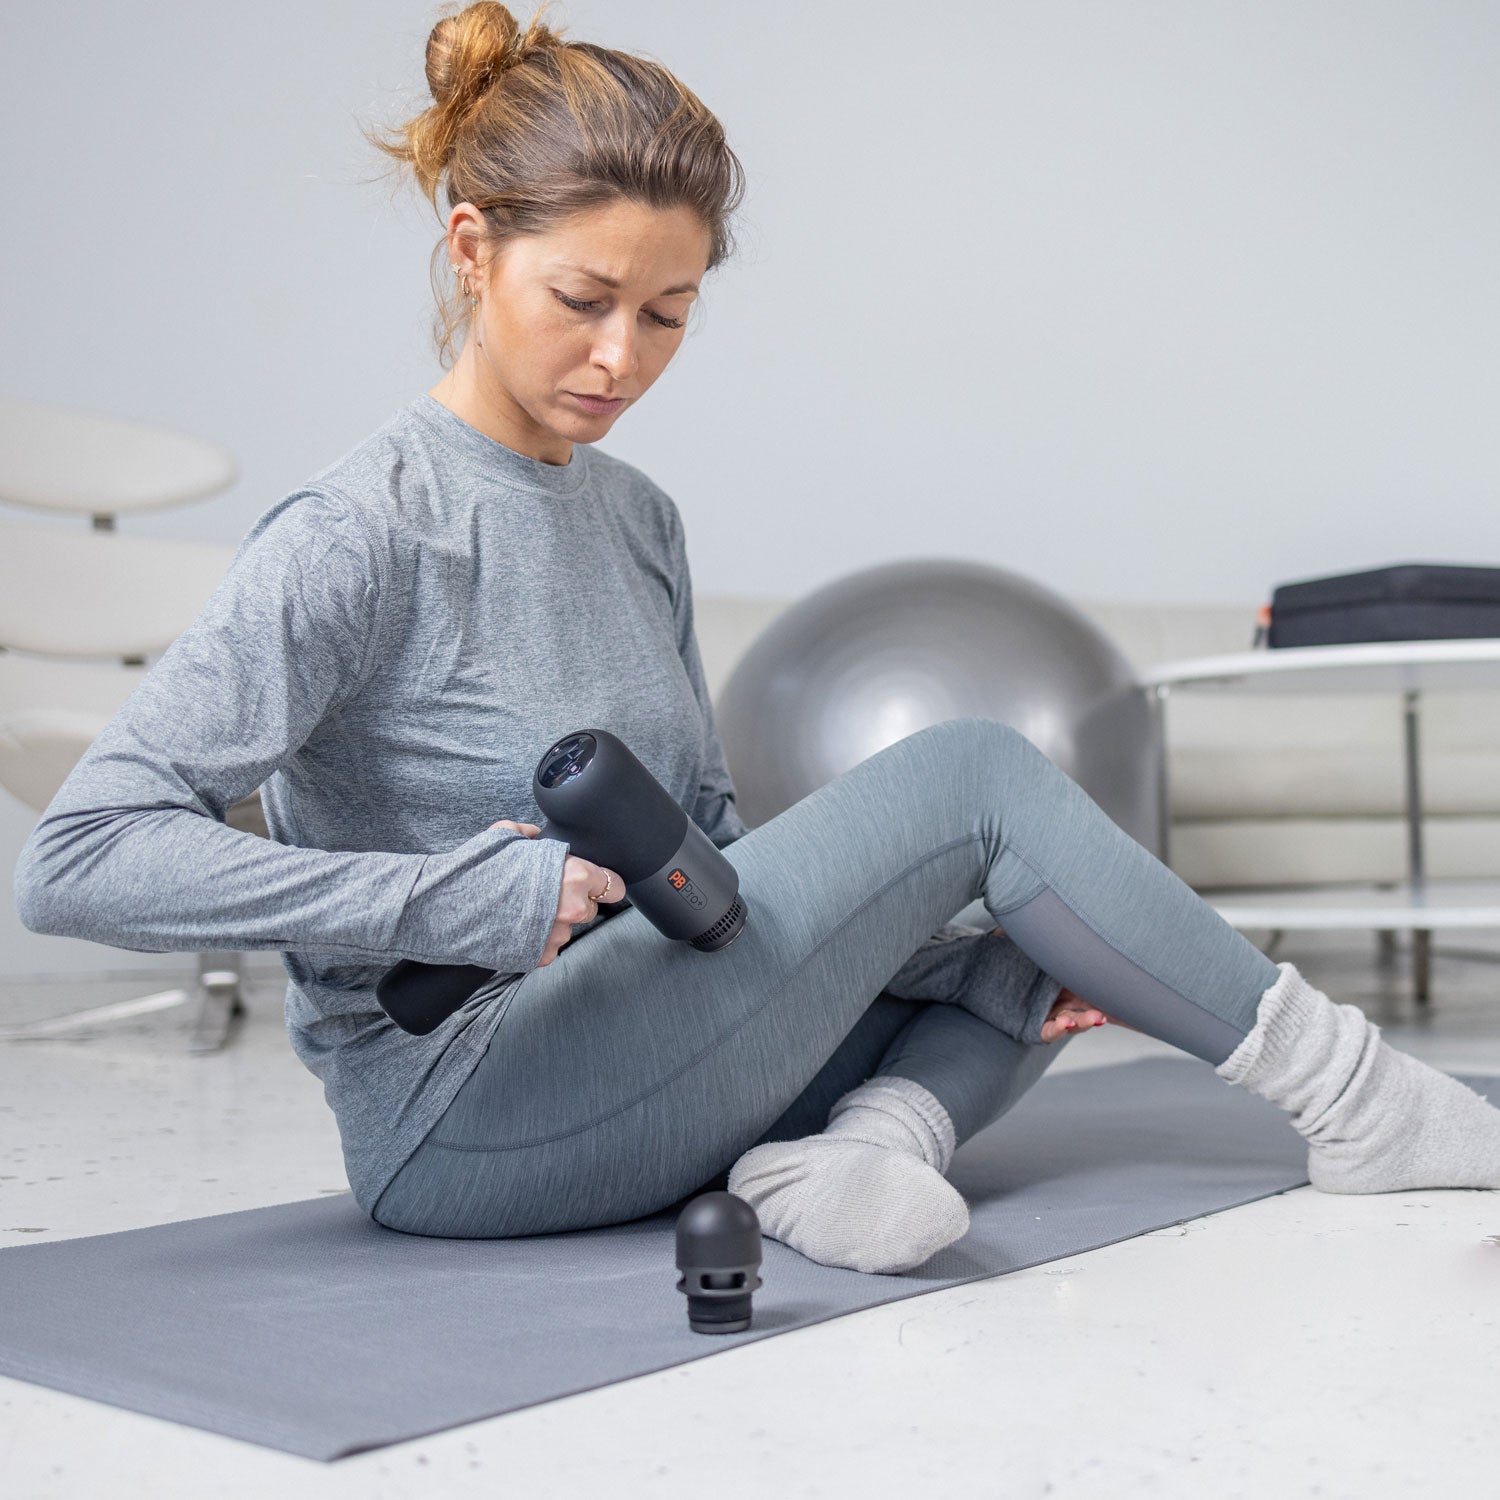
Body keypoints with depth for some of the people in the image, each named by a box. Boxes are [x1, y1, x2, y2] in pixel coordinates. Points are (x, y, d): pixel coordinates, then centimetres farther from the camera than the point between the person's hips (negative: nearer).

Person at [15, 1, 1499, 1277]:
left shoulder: (636, 517, 9)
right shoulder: (360, 534, -14)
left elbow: (700, 841, 10)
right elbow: (76, 858, -20)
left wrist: (989, 959, -2)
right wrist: (465, 898, -28)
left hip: (623, 1064, 8)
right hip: (458, 1129, -8)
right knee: (970, 776, -11)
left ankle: (867, 1138, -20)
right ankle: (1341, 1088, 1)